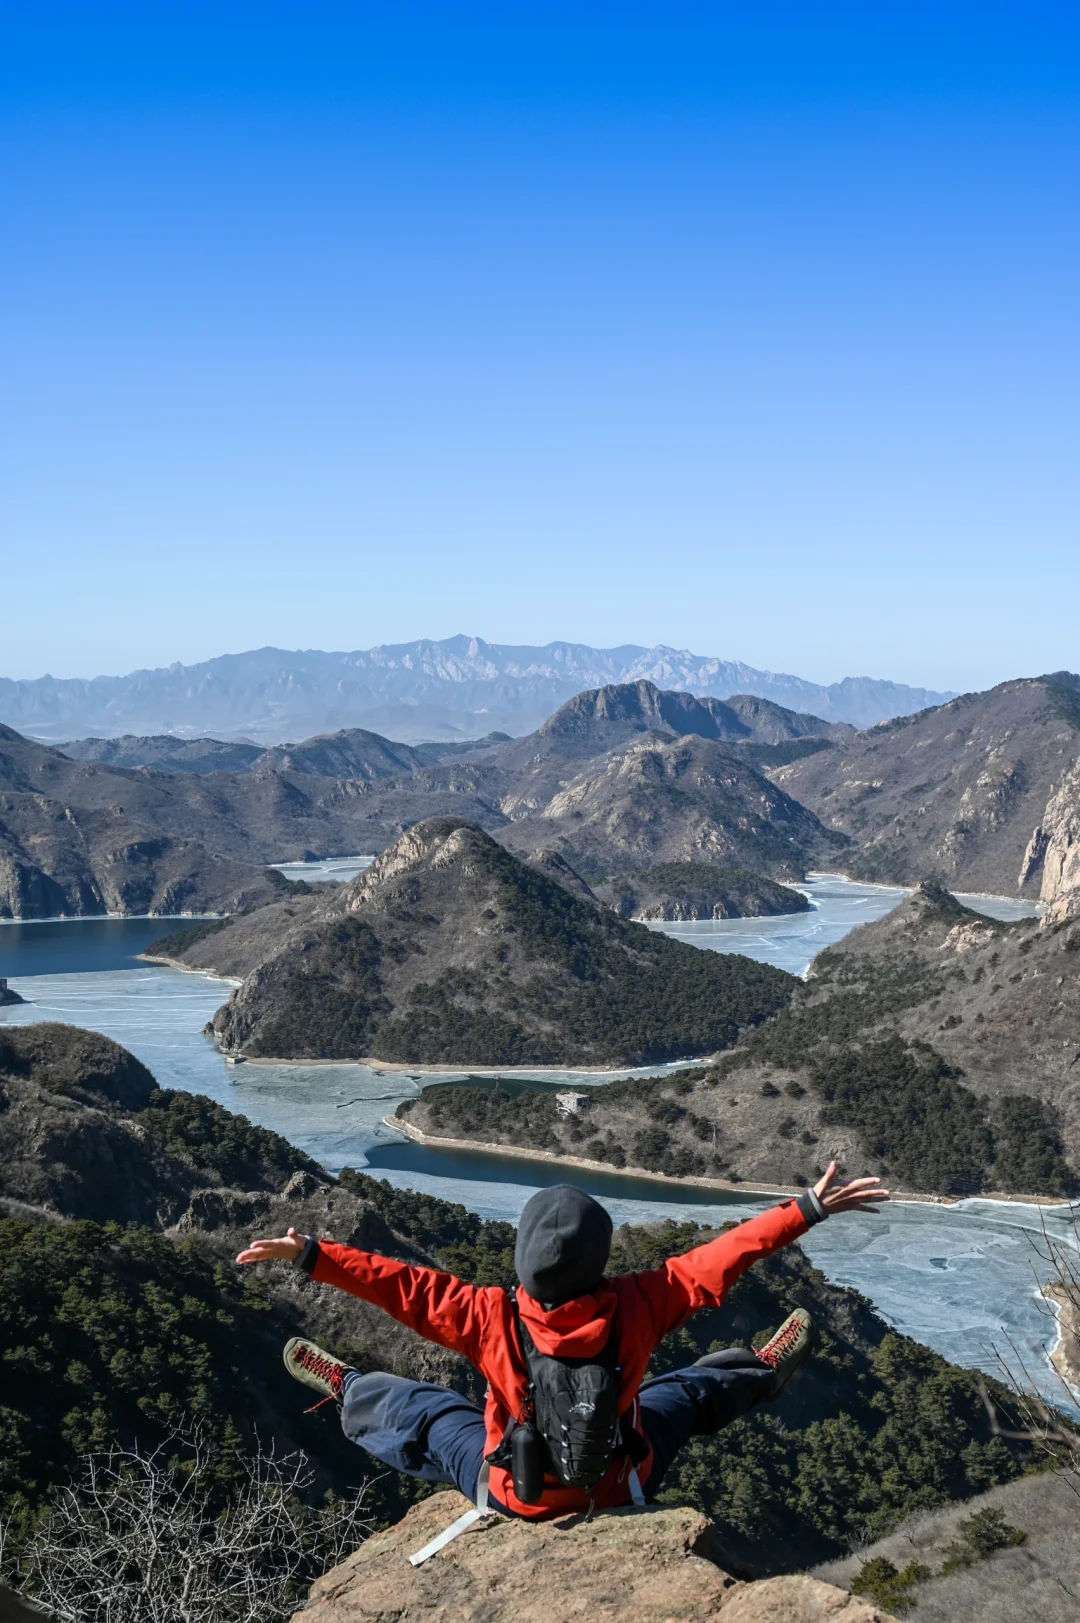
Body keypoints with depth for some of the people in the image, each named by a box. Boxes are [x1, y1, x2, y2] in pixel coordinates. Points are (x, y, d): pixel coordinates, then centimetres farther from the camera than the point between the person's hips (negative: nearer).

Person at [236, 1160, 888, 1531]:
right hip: (621, 1489, 1)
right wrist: (809, 1210, -14)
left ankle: (348, 1391, 52)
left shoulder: (494, 1319, -31)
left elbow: (405, 1286, -24)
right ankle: (763, 1373, 57)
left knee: (424, 1413, 24)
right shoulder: (636, 1305, -28)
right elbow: (720, 1258, -22)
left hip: (515, 1499, -1)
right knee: (687, 1392, 28)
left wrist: (310, 1254, -15)